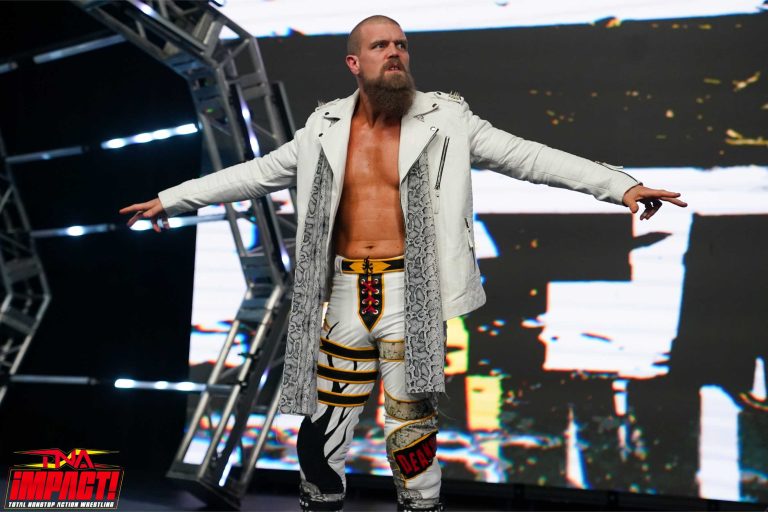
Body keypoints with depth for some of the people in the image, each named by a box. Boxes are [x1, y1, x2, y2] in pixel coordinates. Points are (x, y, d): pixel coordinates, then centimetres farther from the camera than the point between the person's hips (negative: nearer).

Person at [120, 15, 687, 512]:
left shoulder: (444, 121, 0)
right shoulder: (325, 129, 7)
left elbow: (526, 155, -5)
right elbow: (257, 173, 15)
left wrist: (620, 185, -12)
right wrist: (172, 199, 16)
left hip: (411, 297, -3)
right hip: (346, 296, 3)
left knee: (411, 432, 1)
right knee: (321, 433, 8)